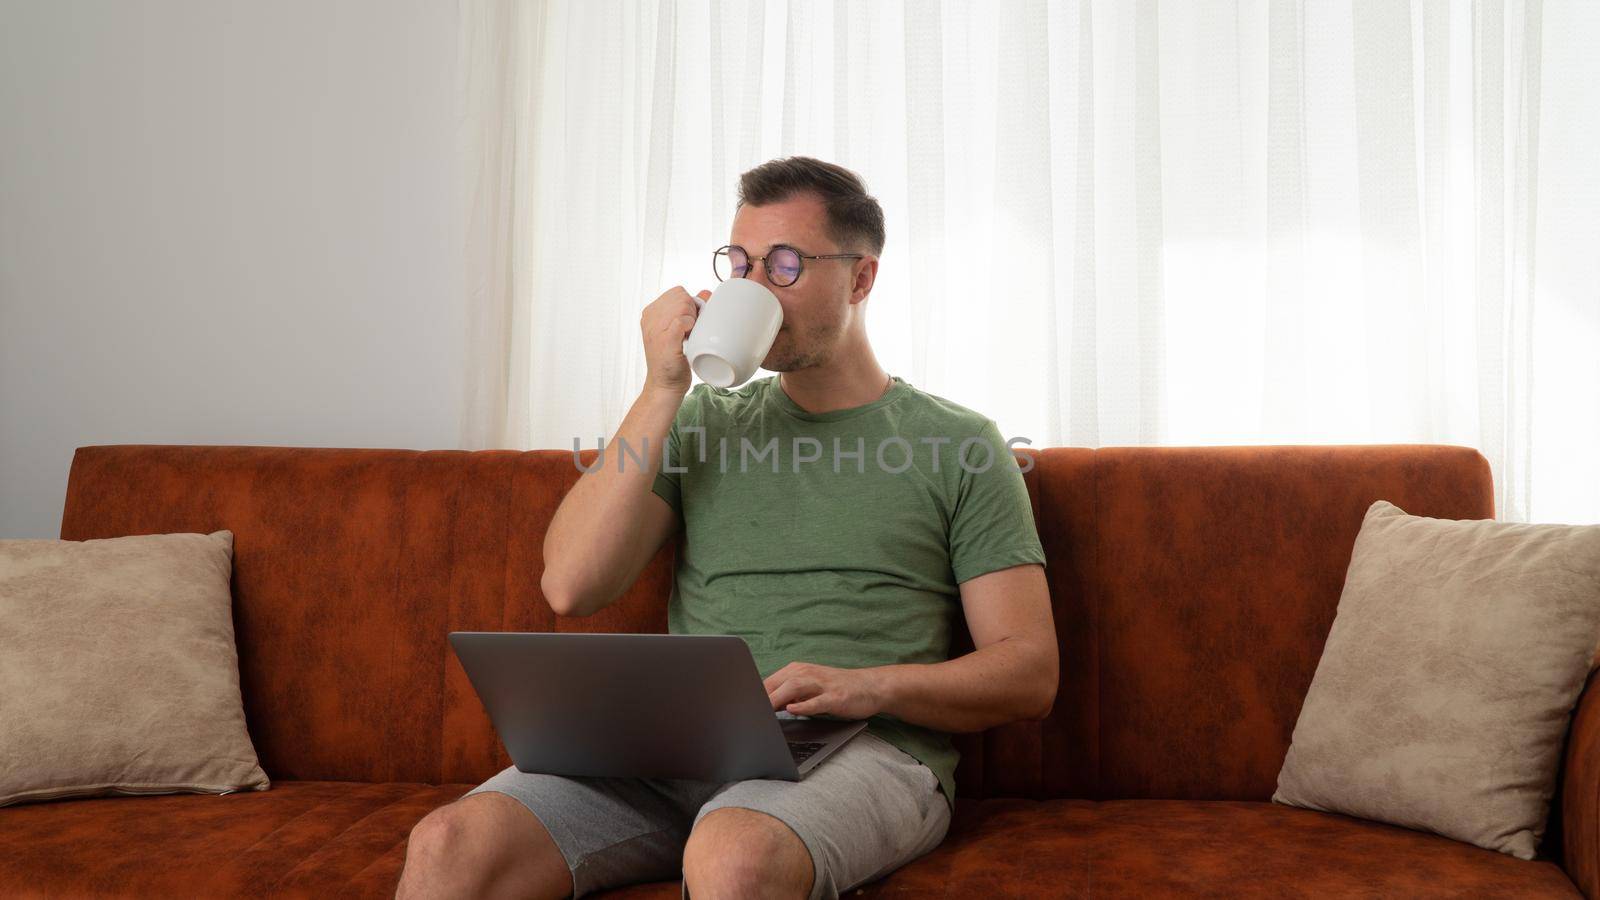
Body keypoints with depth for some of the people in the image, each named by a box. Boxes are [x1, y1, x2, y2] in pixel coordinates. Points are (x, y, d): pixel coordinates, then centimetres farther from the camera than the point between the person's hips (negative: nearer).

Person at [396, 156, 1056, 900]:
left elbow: (1030, 676, 4)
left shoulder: (959, 444, 9)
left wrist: (870, 685, -14)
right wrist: (662, 391, -1)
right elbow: (571, 587, 3)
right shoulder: (705, 422, 17)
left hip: (862, 751, -3)